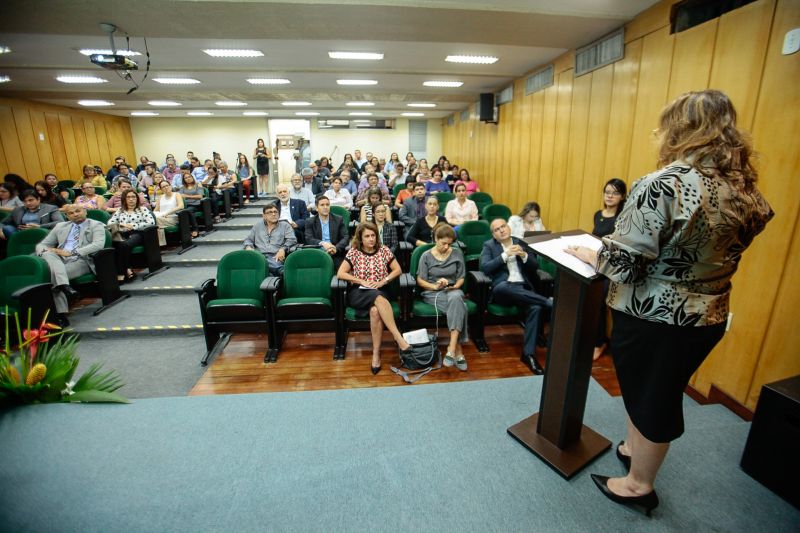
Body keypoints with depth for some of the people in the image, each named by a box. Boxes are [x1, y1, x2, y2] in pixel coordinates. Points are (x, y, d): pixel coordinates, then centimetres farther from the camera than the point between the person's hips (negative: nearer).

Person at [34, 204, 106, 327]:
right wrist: (45, 251, -4)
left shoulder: (96, 225, 9)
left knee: (53, 274, -29)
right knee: (48, 254, -29)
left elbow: (98, 244, -9)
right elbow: (41, 244, 23)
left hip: (82, 260, -4)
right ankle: (65, 286, -46)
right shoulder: (60, 226, 24)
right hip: (59, 259, 5)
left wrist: (71, 252, -16)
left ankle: (61, 315, -32)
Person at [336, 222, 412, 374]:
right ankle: (399, 339, -39)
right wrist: (362, 281, -12)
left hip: (380, 291, 1)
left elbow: (398, 270, 7)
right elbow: (340, 273, -4)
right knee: (378, 298, -36)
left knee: (375, 310, -35)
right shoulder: (353, 252, 3)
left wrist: (382, 282, -9)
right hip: (358, 293, -1)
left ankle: (376, 354, -29)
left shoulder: (383, 250, 7)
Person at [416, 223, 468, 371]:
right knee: (459, 306, -34)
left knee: (455, 297, -39)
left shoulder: (457, 253, 9)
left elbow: (461, 277, 13)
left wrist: (456, 286, -8)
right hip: (432, 293, -2)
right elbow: (420, 280, 2)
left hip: (453, 291, 2)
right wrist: (435, 286, -14)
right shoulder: (426, 256, 2)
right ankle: (458, 350, -32)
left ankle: (452, 348, -41)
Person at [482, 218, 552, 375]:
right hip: (503, 289, -2)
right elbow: (484, 267, -8)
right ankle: (549, 302, -26)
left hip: (523, 288, 2)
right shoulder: (489, 246, 9)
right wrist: (506, 255, -14)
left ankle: (529, 353, -22)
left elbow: (535, 267, 11)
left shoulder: (521, 243, 17)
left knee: (536, 307, -29)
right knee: (504, 287, -39)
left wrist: (524, 255, -9)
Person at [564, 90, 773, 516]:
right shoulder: (745, 190, 1)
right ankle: (636, 448, 50)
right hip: (709, 316, 7)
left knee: (649, 397, 13)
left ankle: (639, 485, 35)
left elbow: (622, 263, -25)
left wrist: (586, 253, -6)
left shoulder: (663, 185, -24)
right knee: (662, 393, 25)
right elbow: (711, 254, 11)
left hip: (655, 318, -7)